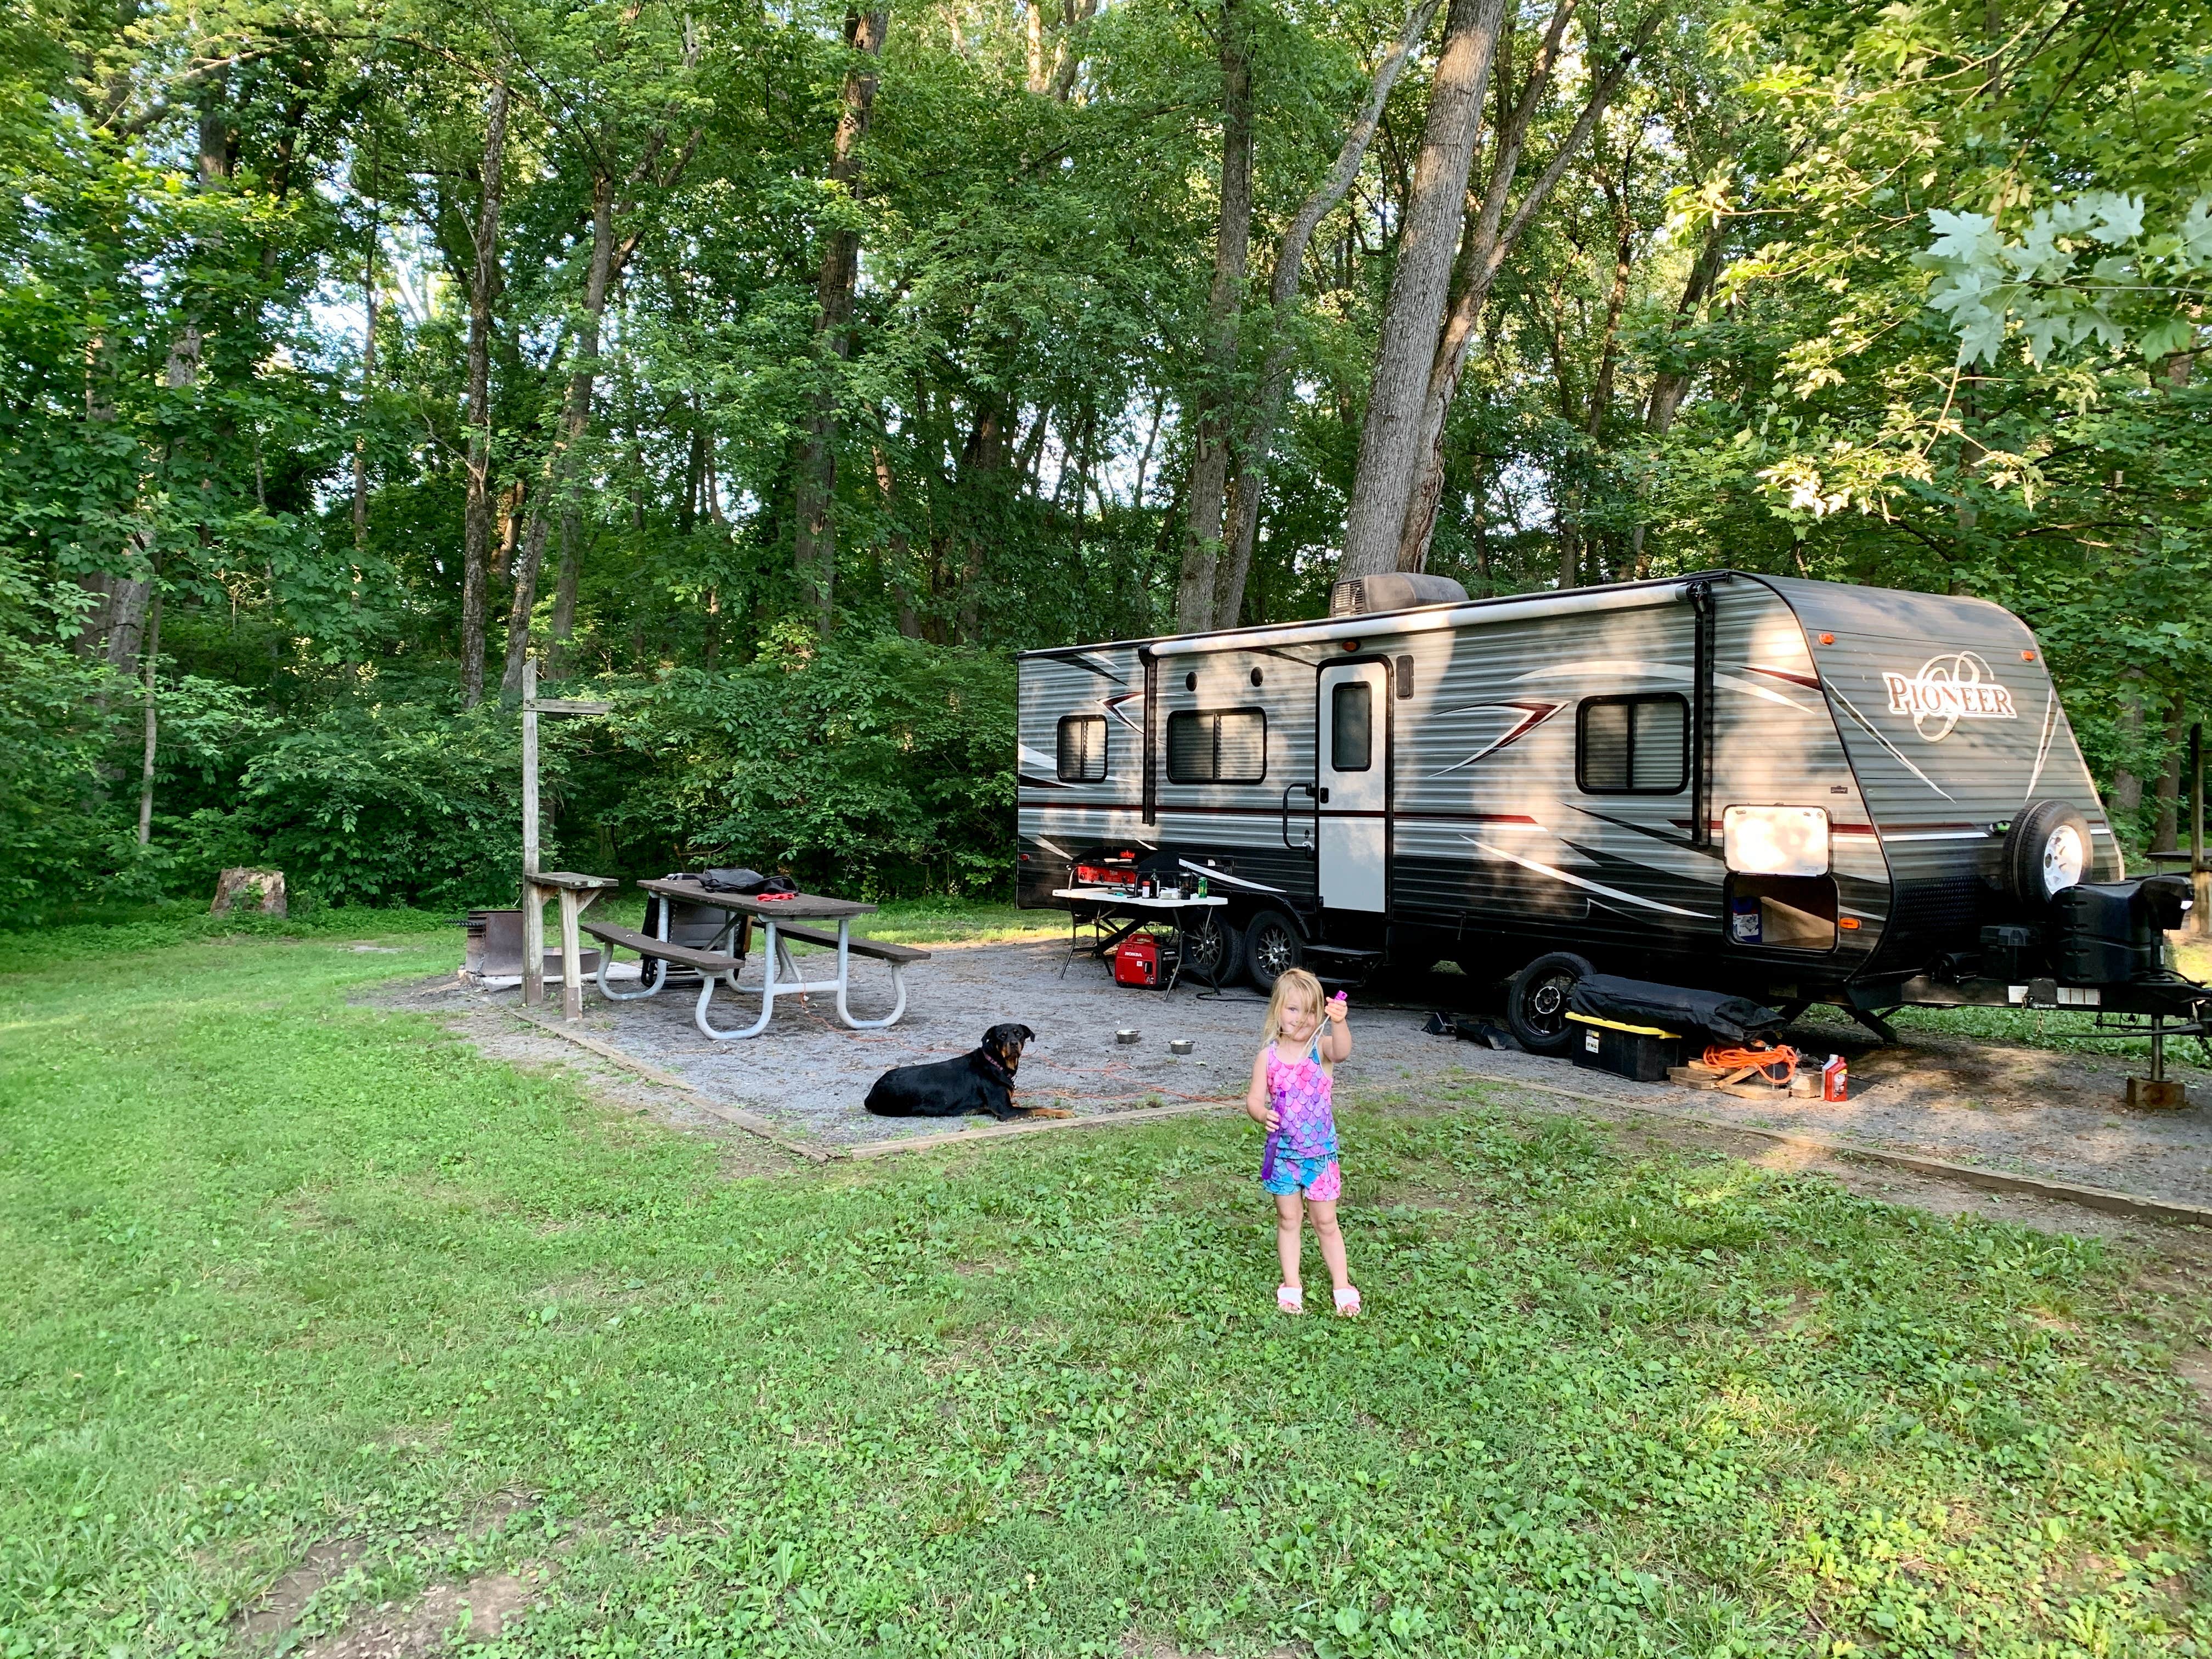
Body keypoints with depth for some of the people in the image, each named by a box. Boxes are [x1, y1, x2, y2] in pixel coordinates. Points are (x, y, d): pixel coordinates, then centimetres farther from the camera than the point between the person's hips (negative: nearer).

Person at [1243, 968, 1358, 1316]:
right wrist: (1262, 1114, -27)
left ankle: (1342, 1285, 25)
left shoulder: (1322, 1048, -11)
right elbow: (1254, 1098, -4)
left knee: (1326, 1222, 10)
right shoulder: (1269, 1056, -6)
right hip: (1282, 1152, 2)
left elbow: (1342, 1050, -34)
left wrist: (1338, 1023, -54)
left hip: (1321, 1152, -1)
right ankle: (1291, 1285, 27)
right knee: (1288, 1220, 14)